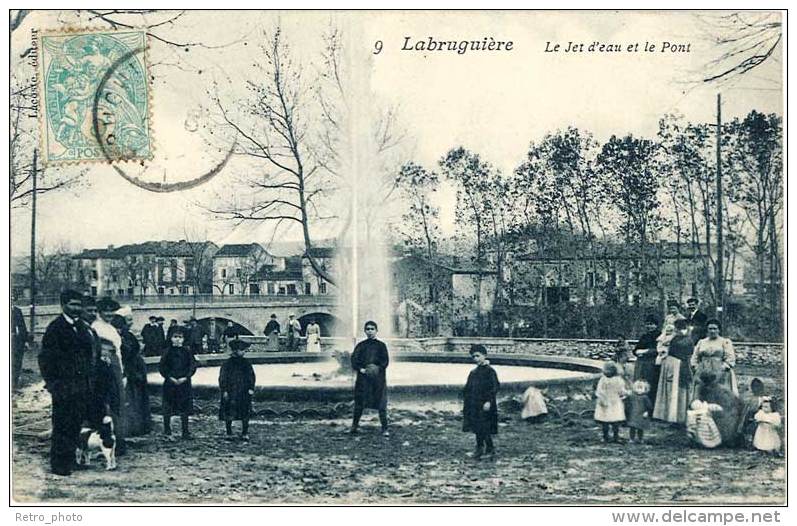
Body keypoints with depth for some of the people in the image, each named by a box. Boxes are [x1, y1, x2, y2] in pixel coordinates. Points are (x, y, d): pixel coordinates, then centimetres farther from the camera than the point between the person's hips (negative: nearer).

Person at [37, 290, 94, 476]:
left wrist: (89, 380, 15)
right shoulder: (55, 328, -7)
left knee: (77, 425, 8)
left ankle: (71, 460, 18)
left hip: (82, 385, 6)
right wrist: (52, 383, -13)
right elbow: (45, 358, -9)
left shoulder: (82, 328, 14)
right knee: (62, 426, -1)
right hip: (64, 386, -6)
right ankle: (58, 464, 7)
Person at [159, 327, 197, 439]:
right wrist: (170, 377, -11)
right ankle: (167, 430, 12)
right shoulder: (168, 351, 1)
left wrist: (185, 377, -10)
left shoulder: (187, 351, 4)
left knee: (185, 409, 3)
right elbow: (161, 367, -1)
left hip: (184, 383, 1)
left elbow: (193, 366, 2)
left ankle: (185, 432, 9)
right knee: (167, 408, 2)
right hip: (170, 383, -1)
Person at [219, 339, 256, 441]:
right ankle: (229, 434, 12)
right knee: (229, 415, 0)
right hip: (230, 393, -3)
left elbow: (251, 376, 12)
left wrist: (251, 388, 2)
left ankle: (245, 434, 9)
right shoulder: (227, 364, -2)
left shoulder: (246, 364, 8)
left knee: (245, 415, 0)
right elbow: (222, 378, -2)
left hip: (244, 393, 3)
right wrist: (224, 391, -8)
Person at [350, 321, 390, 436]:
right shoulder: (361, 345, 9)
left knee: (381, 404, -3)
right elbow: (354, 360, 3)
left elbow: (386, 361, 2)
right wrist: (361, 369, -12)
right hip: (363, 377, 1)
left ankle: (385, 428, 2)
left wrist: (378, 368, -16)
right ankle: (354, 425, 16)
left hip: (378, 378, -1)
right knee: (359, 402, 3)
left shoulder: (381, 345, 8)